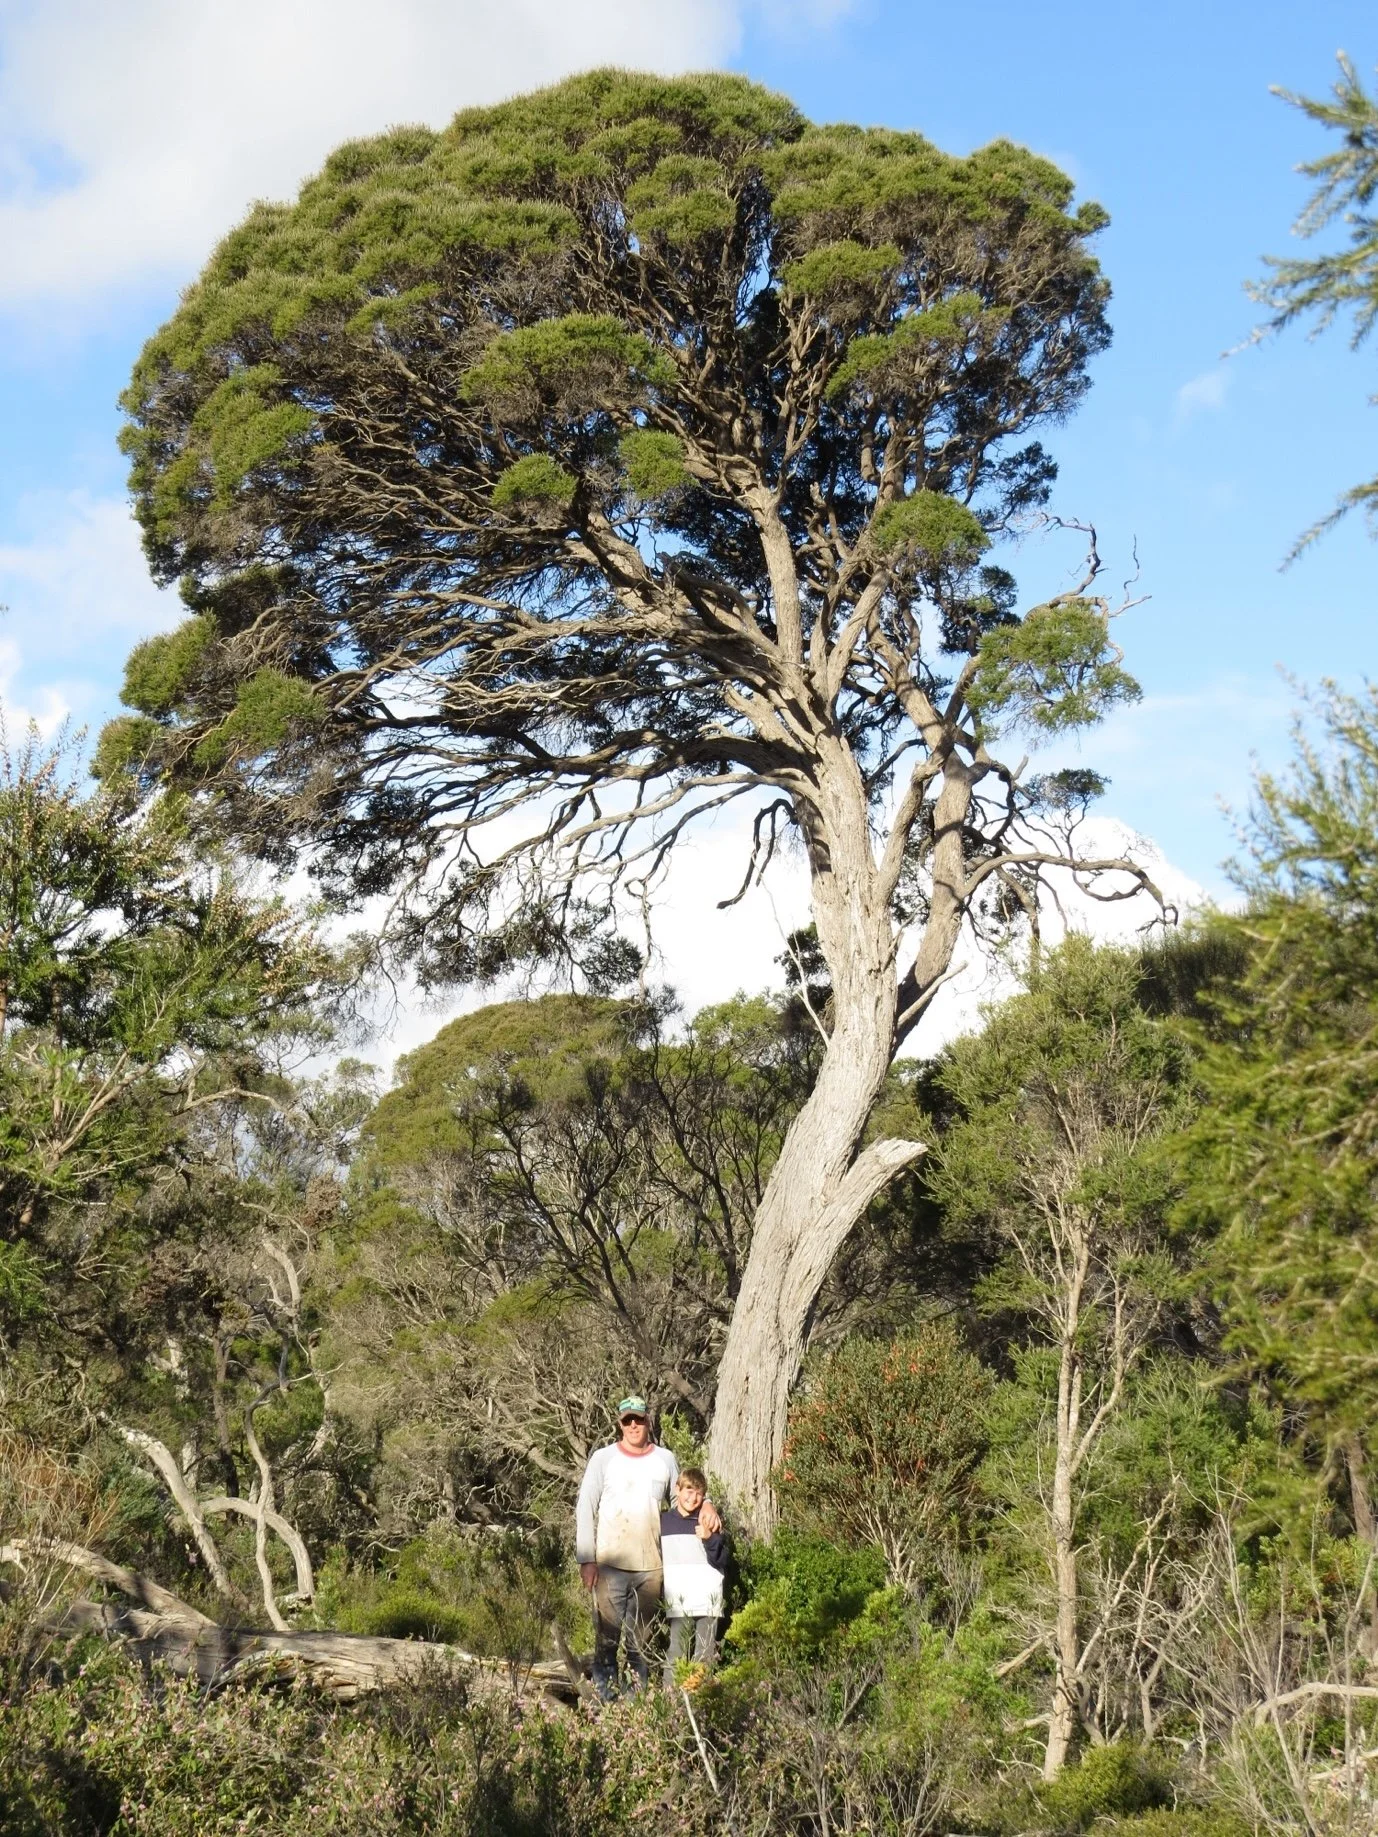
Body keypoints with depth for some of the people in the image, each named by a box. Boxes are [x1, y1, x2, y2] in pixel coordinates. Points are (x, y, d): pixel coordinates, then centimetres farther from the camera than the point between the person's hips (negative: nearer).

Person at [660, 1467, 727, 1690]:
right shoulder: (663, 1521, 9)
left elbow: (721, 1561, 4)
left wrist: (710, 1539, -12)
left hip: (708, 1599, 0)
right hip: (679, 1602, 0)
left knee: (705, 1655, -1)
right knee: (676, 1655, -7)